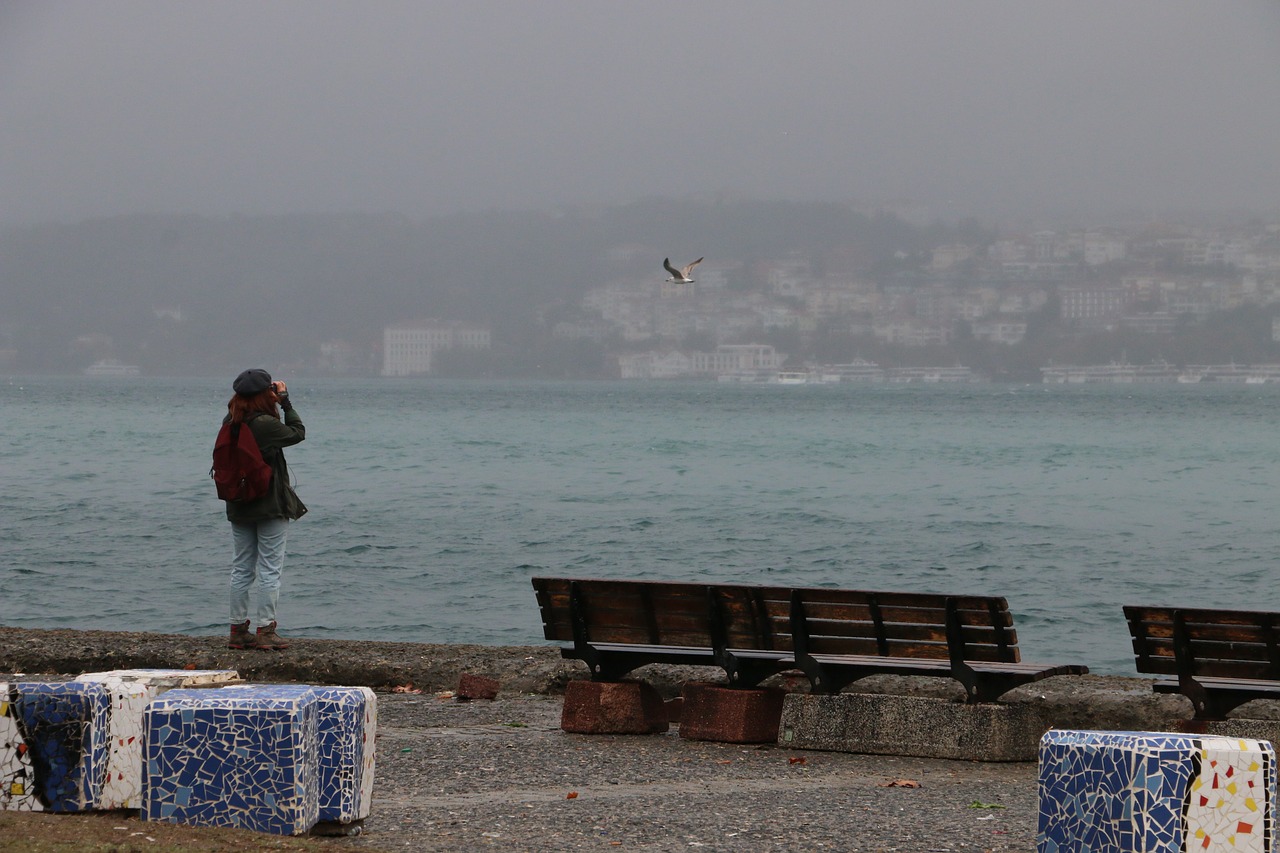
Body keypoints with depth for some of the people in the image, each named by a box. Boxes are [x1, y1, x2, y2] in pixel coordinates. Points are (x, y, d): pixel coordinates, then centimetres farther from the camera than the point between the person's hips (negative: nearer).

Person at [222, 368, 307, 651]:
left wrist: (277, 403, 9)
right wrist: (285, 402, 2)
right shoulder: (266, 424, -19)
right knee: (269, 569, -1)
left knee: (241, 569, 11)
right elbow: (298, 433, -6)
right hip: (270, 507, -7)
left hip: (239, 507, 7)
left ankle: (238, 630, 13)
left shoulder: (230, 423, 1)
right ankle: (266, 630, -1)